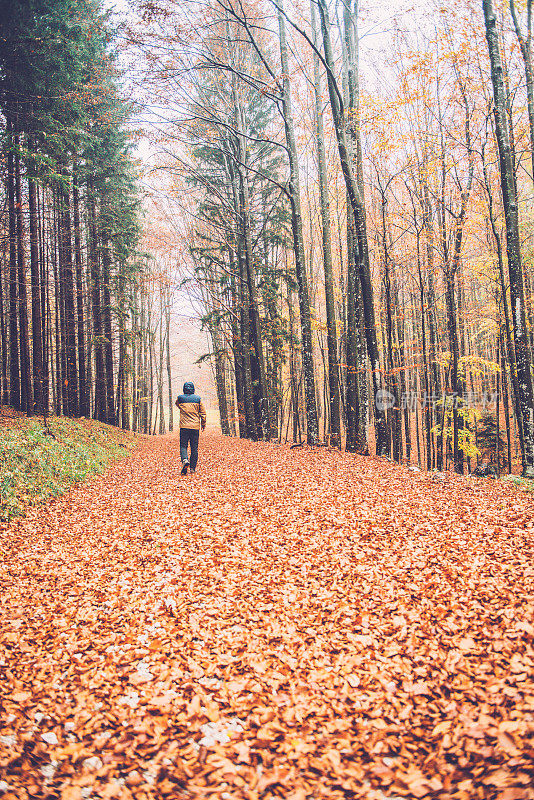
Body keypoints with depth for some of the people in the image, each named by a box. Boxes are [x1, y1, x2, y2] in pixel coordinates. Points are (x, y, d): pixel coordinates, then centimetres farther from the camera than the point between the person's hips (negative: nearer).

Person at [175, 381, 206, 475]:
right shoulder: (198, 399, 2)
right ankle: (193, 467, 8)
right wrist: (203, 424, 16)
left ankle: (185, 460, -24)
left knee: (183, 446, 3)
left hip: (184, 426, -1)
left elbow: (177, 404, 26)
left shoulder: (180, 398, 2)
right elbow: (203, 413, 5)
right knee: (194, 448, 7)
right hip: (195, 427, 1)